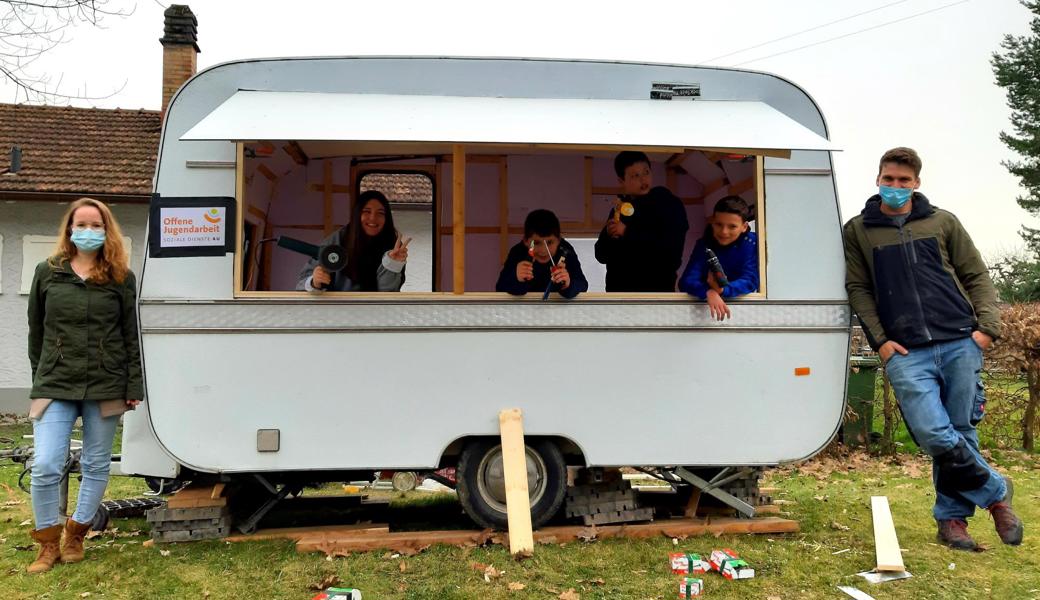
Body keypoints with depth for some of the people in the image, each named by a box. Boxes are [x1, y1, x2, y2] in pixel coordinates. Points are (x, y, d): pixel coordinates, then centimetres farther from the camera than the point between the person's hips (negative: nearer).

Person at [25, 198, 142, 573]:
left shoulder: (121, 278, 3)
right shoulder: (47, 272, 7)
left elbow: (132, 336, 2)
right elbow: (36, 331, 12)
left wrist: (134, 386, -2)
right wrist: (40, 378, 11)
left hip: (105, 387, 0)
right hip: (55, 385, 0)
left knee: (96, 465, 8)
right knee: (45, 466, -6)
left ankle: (76, 536, 25)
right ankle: (48, 544, 12)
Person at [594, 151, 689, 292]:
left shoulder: (669, 203, -2)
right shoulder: (619, 209, 14)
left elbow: (672, 247, -17)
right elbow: (601, 254, 12)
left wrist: (628, 233, -16)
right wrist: (608, 234, -10)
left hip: (656, 289, -5)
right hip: (619, 289, 5)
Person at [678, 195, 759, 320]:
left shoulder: (752, 243, -7)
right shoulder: (704, 244, -4)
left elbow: (750, 281, -15)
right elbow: (686, 281, -16)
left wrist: (722, 289, -34)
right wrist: (709, 292, -36)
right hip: (704, 305, 1)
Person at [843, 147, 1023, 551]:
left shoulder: (942, 222, 12)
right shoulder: (858, 231, 9)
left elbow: (977, 276, 13)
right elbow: (857, 289, 7)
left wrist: (987, 326, -1)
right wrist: (879, 339, -3)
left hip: (959, 343, 2)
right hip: (905, 352, -1)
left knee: (960, 434, 4)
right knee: (934, 434, -14)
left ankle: (952, 516, 23)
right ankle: (994, 490, 11)